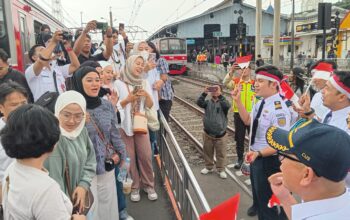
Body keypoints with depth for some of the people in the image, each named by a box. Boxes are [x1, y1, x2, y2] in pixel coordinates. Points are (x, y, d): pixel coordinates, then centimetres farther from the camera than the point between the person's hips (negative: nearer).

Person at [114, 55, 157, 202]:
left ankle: (149, 185, 16)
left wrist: (147, 95, -13)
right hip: (124, 125, -2)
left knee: (146, 156, 1)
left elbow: (150, 105, 5)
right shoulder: (119, 83, -3)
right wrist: (128, 99, -18)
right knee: (129, 158, 3)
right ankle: (134, 187, 17)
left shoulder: (144, 83, 7)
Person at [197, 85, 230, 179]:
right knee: (207, 152, 16)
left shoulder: (222, 103, -5)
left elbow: (227, 105, -28)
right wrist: (204, 93, -31)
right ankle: (209, 167, 34)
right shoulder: (208, 103, 1)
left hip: (220, 135, -2)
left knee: (221, 154, 8)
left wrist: (220, 95, -36)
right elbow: (199, 102, -17)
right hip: (208, 134, 3)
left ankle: (221, 169, 24)